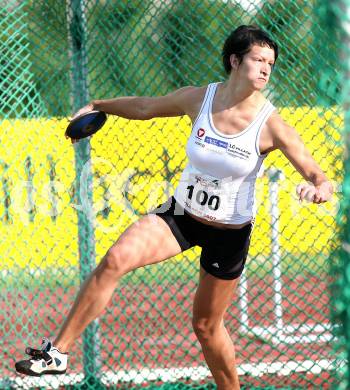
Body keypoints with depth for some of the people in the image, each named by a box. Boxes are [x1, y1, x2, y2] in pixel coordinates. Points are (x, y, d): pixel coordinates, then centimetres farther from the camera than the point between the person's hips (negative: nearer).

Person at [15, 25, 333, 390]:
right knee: (115, 259, -21)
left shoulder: (271, 126, -18)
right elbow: (144, 107, 10)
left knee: (206, 325, 8)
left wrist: (320, 188, -43)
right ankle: (57, 352, -16)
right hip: (181, 212, 2)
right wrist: (97, 106, 20)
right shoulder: (198, 98, -9)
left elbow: (318, 176, -19)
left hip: (230, 232, -2)